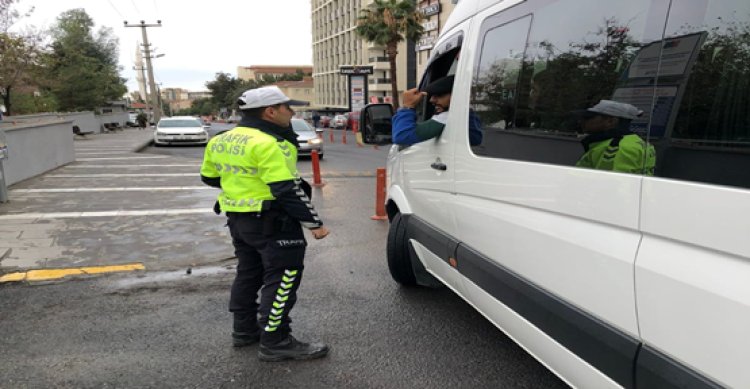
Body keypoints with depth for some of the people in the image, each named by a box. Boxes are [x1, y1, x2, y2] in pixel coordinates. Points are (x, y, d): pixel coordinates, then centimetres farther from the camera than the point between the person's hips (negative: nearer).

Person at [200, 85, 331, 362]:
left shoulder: (220, 141, 8)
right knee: (282, 277, -2)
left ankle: (244, 330, 31)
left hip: (237, 218, 9)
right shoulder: (268, 144, -21)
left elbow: (209, 177, 17)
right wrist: (314, 222, -19)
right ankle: (275, 342, 3)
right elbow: (287, 190, -24)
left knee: (249, 273, 20)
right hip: (271, 221, -9)